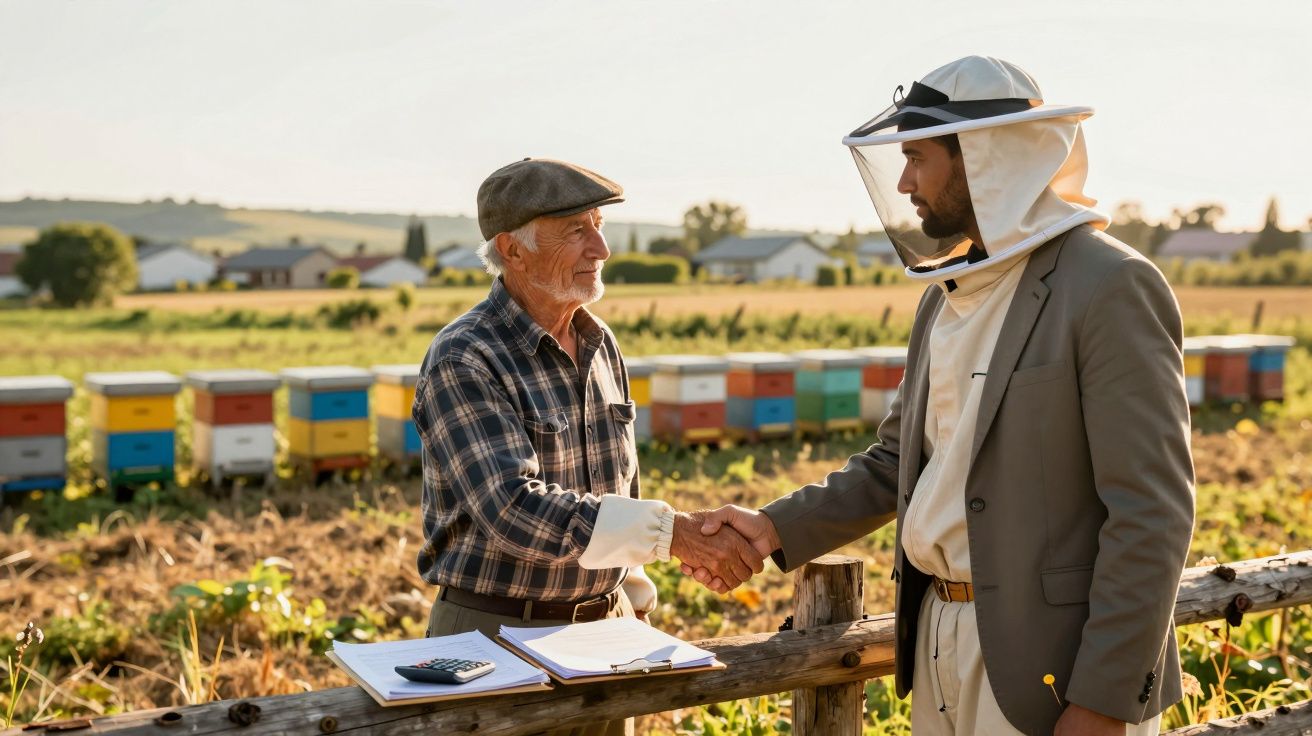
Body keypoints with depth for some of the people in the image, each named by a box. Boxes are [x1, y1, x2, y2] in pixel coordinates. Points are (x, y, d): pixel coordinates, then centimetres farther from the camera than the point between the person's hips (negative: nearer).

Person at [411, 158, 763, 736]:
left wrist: (635, 612, 16)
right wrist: (673, 532, -32)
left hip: (603, 627, 6)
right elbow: (514, 510, -28)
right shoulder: (461, 362, -17)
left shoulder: (600, 345, 6)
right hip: (498, 633, -6)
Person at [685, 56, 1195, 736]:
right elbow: (897, 462, 14)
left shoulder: (1109, 287, -14)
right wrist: (778, 529, 1)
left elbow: (1152, 514, -17)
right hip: (942, 642, 7)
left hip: (1049, 663, -7)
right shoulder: (949, 291, 9)